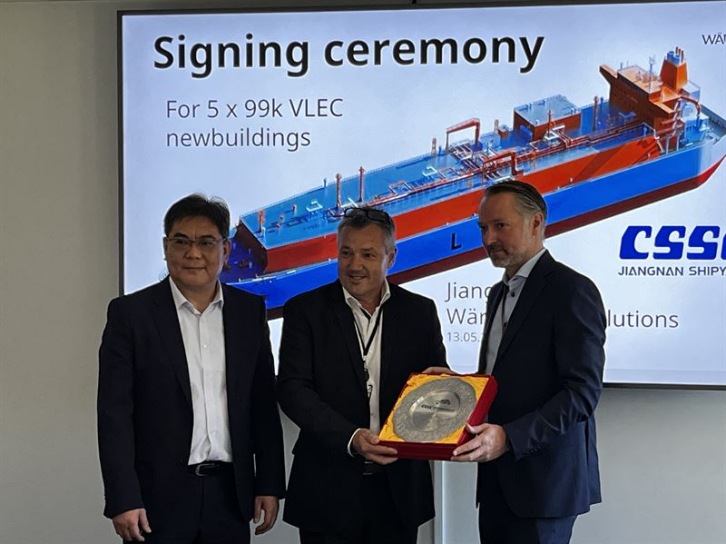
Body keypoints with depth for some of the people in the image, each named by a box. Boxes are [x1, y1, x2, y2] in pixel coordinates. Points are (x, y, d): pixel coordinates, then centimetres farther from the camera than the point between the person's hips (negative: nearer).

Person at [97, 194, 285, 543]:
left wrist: (269, 485, 5)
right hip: (158, 496, -3)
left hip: (230, 492, 3)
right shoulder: (130, 313, -3)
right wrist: (123, 500, -12)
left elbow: (263, 405, 9)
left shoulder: (250, 311, 7)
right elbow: (115, 413, -7)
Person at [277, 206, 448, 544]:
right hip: (329, 490, -2)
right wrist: (349, 438, -22)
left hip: (400, 489, 2)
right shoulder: (305, 311, -1)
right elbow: (292, 389, -9)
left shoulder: (420, 312, 5)